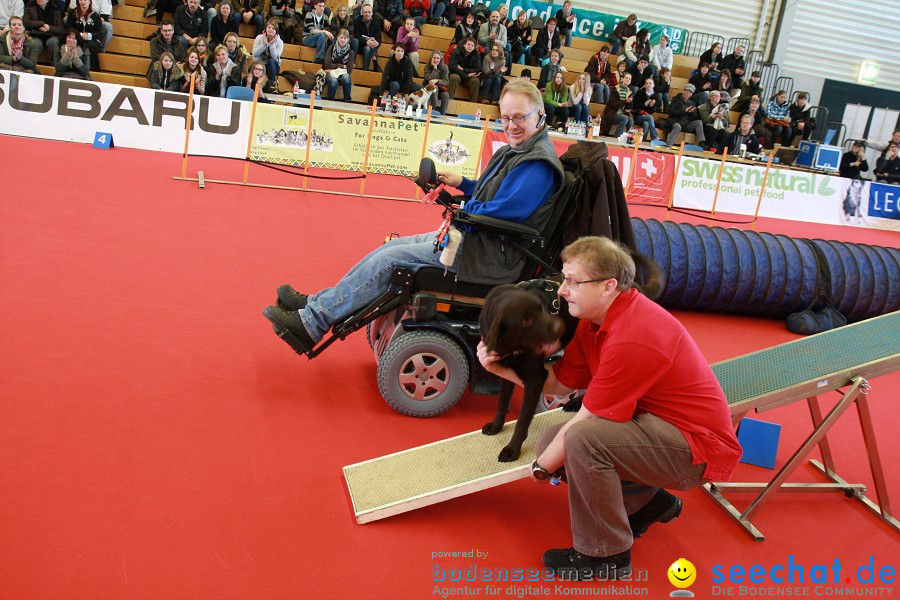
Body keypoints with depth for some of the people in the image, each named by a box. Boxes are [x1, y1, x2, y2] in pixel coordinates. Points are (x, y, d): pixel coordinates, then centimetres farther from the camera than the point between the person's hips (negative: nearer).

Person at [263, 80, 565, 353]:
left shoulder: (538, 164, -20)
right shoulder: (514, 150, 12)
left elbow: (499, 212, -26)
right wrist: (462, 183, 6)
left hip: (491, 256, -10)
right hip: (472, 237, 10)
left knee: (387, 261, -13)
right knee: (391, 247, 10)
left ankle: (312, 322, -2)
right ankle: (318, 302, 16)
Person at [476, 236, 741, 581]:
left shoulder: (632, 339, -29)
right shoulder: (596, 318, 0)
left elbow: (586, 421, -25)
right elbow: (561, 382, 4)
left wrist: (543, 466, -10)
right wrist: (503, 368, -8)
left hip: (697, 448, -10)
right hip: (656, 421, 10)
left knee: (581, 439, -31)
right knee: (553, 441, 3)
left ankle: (606, 556, -8)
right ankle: (649, 502, 19)